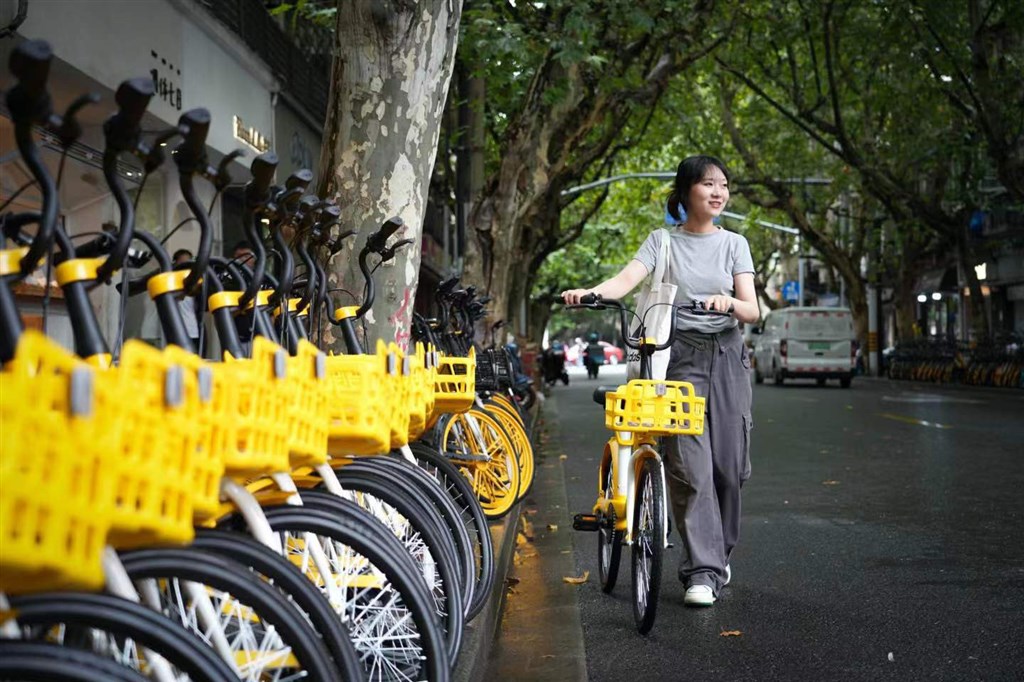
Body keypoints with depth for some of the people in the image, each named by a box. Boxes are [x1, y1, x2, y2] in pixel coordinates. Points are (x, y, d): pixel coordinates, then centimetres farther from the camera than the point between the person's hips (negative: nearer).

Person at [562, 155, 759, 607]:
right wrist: (588, 292, -33)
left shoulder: (734, 244, 9)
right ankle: (703, 571, -7)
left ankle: (720, 554, 24)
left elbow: (753, 311, 0)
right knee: (689, 465, -11)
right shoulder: (662, 241, 5)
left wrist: (730, 302, -24)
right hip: (679, 355, -2)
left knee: (729, 465, 2)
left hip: (726, 356, 2)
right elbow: (628, 278, -13)